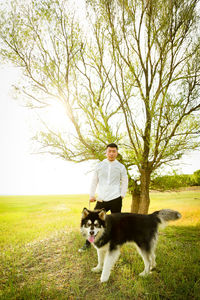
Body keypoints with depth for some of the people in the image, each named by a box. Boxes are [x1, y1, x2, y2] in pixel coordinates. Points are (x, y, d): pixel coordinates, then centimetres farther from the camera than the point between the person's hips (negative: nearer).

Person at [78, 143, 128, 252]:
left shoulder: (121, 167, 3)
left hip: (115, 200, -1)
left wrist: (122, 195, 3)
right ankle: (88, 243, 22)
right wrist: (91, 195, 7)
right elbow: (94, 181, 10)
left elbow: (124, 182, 10)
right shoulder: (100, 165, 5)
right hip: (101, 200, 2)